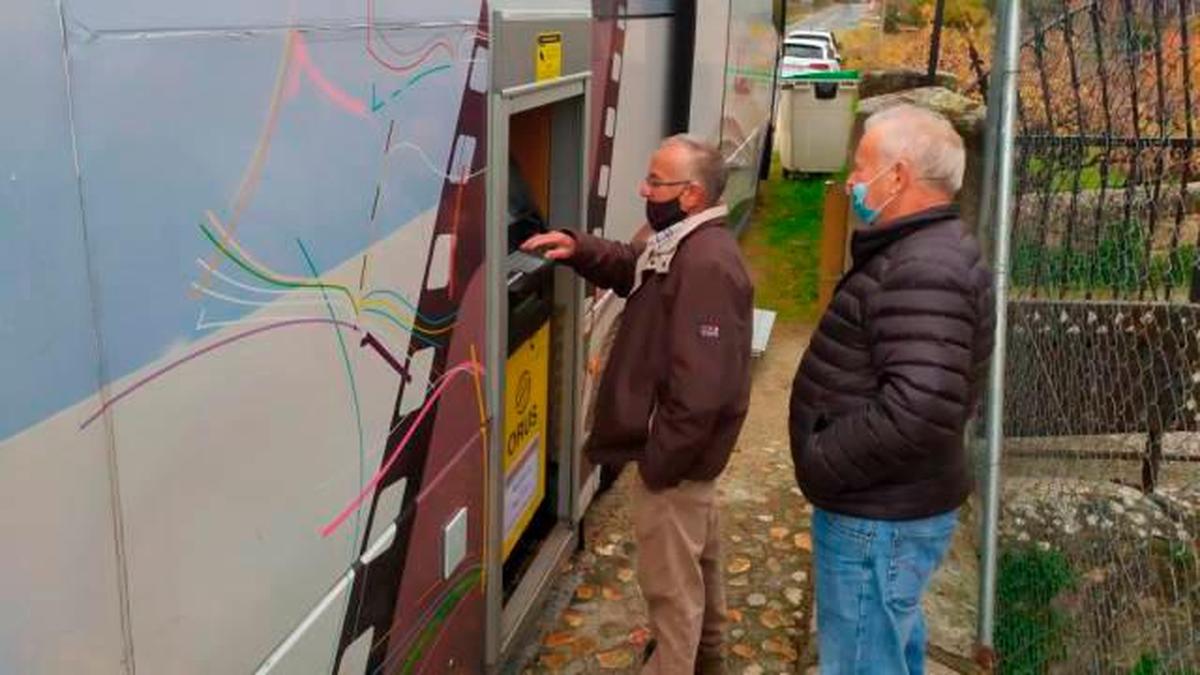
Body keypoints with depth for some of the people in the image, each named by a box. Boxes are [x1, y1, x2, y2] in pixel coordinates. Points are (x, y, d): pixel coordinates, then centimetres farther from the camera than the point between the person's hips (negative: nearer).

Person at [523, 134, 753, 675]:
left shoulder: (706, 266, -27)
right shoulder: (686, 246, 6)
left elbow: (700, 386, -31)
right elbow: (633, 267, 24)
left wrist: (658, 460, -24)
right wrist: (579, 249, 4)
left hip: (674, 454, -11)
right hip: (689, 445, 11)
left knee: (668, 577, 5)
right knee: (696, 555, 27)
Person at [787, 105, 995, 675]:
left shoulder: (925, 271, -25)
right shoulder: (922, 252, 10)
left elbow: (919, 410, -35)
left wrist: (820, 464, -22)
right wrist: (827, 458, 12)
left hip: (878, 519, -11)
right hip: (890, 506, 11)